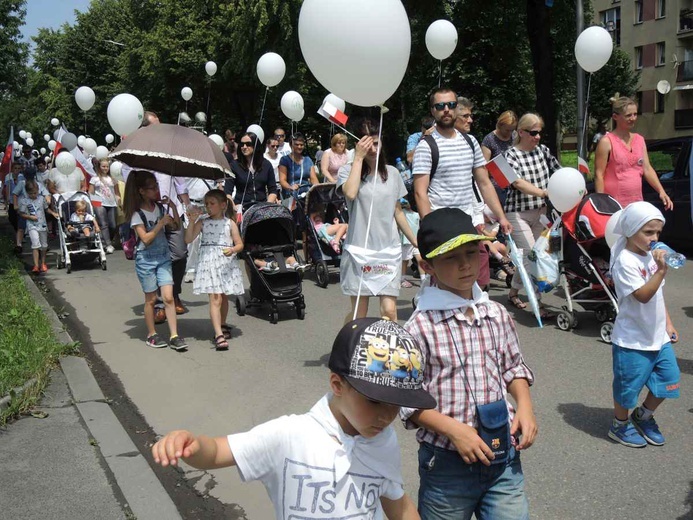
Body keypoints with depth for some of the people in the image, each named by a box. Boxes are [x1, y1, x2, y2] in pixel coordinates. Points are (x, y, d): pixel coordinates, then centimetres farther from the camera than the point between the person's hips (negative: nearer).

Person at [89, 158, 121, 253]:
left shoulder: (112, 178, 17)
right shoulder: (95, 178, 9)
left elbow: (117, 192, 20)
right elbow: (90, 193, 6)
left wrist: (118, 198, 2)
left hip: (112, 204, 3)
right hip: (100, 204, -3)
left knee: (112, 225, -3)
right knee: (104, 225, -13)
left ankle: (109, 241, 19)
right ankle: (108, 245, -20)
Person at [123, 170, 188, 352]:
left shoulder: (160, 207, 3)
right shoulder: (137, 214, -12)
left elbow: (176, 227, 3)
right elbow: (146, 238, -19)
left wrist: (173, 208, -8)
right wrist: (161, 223, -20)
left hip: (163, 257, 4)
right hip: (146, 259, -4)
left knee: (168, 297, -4)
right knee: (151, 299, 6)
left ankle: (174, 336, -3)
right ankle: (151, 335, 20)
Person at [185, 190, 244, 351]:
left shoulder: (229, 223, 3)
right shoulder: (202, 223, 4)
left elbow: (240, 244, 2)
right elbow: (188, 239, -5)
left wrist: (232, 250, -19)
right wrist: (192, 221, -13)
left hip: (226, 262, 1)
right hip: (209, 262, -1)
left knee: (224, 297, 16)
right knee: (215, 298, -12)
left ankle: (222, 326, 39)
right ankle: (219, 335, -18)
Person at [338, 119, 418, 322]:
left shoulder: (392, 173, 9)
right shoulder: (348, 171, -1)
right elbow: (350, 193, -24)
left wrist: (415, 241, 16)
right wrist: (359, 157, -15)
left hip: (389, 250, 2)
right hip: (359, 250, -2)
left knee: (389, 310, -5)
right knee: (359, 313, 5)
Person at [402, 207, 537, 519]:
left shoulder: (497, 315, 2)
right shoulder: (419, 327, -15)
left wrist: (524, 405, -1)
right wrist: (454, 429, -20)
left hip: (504, 458, 4)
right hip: (447, 462, -4)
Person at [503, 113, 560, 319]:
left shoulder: (542, 151, 8)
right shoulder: (511, 155, -10)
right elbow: (519, 183, -24)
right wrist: (544, 192, -38)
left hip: (540, 211, 6)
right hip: (518, 212, -6)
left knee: (525, 257, 12)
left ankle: (513, 292, 33)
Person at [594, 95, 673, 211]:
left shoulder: (639, 140, 12)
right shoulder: (607, 142, -7)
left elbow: (647, 169, 11)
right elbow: (599, 174, -9)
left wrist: (661, 191, -2)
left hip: (637, 203, 7)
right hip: (614, 205, -7)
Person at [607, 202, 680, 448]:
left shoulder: (651, 256, 6)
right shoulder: (625, 262, -20)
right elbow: (643, 296, -28)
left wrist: (668, 323, 13)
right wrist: (661, 271, -34)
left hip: (658, 336, 8)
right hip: (633, 339, -8)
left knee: (669, 378, 14)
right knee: (629, 384, 7)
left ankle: (643, 416, 35)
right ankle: (620, 426, 29)